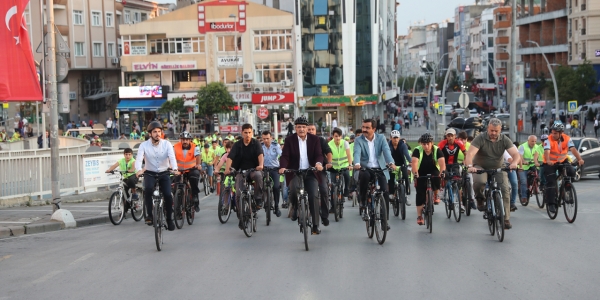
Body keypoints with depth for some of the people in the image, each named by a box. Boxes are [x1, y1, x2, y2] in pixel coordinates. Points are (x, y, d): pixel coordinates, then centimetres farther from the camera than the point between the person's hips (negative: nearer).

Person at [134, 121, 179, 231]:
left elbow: (172, 157, -19)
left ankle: (169, 219, 7)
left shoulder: (167, 144, -7)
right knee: (148, 188, -33)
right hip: (150, 173, -1)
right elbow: (139, 159, -20)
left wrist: (175, 169, -39)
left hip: (164, 173, 1)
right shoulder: (144, 145, -8)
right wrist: (139, 170, -42)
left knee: (168, 195, -15)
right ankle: (149, 214, -21)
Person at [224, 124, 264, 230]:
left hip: (254, 169, -1)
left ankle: (258, 199, -19)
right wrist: (227, 168, -32)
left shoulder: (256, 143, -2)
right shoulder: (237, 145, 0)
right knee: (239, 194, -12)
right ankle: (241, 218, 0)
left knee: (258, 175, -37)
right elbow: (230, 157, -13)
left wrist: (261, 165, -39)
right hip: (241, 171, 1)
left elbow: (260, 154, -18)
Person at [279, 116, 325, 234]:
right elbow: (285, 156, -8)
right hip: (295, 172, -1)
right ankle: (294, 207, 6)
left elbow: (319, 154, -5)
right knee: (293, 189, -28)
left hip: (310, 172, 1)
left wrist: (318, 163, -28)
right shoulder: (289, 140, -1)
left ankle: (315, 225, 0)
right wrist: (283, 167, -29)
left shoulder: (314, 139, 2)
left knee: (313, 196, -9)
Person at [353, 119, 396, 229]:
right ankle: (363, 204, -14)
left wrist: (391, 163, -30)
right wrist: (357, 164, -39)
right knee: (364, 176, -35)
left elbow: (386, 151, -11)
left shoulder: (381, 138, 3)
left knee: (385, 192, -11)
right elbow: (357, 153, -17)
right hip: (365, 168, -1)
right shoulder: (358, 140, 0)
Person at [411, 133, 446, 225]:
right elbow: (414, 162, -34)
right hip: (421, 174, 0)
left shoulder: (437, 150, -17)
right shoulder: (417, 150, -20)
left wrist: (442, 172, -49)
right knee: (420, 194, -10)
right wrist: (415, 175, -50)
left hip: (433, 172, 1)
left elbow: (442, 162, -31)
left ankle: (435, 196, -4)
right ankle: (419, 216, -4)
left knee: (437, 179, -32)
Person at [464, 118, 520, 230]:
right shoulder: (480, 138, -16)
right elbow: (470, 154, -26)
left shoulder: (505, 140, -7)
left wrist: (514, 162, -39)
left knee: (505, 190, -15)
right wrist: (470, 166, -47)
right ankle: (480, 199, -3)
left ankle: (506, 219, -6)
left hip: (498, 168, 3)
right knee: (479, 182, -36)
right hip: (481, 167, -3)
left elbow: (515, 153, -15)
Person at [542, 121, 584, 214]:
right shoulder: (548, 140, -21)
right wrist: (548, 161, -56)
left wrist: (579, 159, -42)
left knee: (572, 172, -22)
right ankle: (551, 204, -6)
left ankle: (566, 189, 3)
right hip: (550, 163, -3)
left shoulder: (567, 139, -13)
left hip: (562, 161, 3)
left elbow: (573, 149, -25)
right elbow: (547, 151, -35)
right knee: (551, 182, -12)